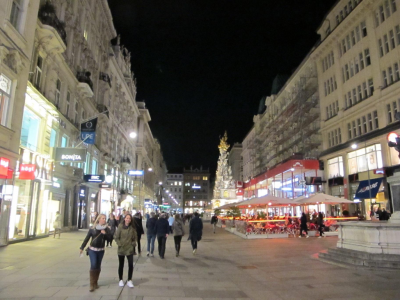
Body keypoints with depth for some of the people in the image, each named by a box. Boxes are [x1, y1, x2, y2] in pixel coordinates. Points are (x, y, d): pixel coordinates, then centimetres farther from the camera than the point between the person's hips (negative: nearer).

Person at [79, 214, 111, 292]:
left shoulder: (106, 229, 0)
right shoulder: (93, 228, -4)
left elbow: (110, 238, -4)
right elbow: (87, 238, 0)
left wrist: (105, 234, -21)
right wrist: (82, 247, -1)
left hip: (101, 250, 2)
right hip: (92, 249, -2)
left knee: (98, 266, 9)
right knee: (93, 265, -11)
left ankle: (95, 282, 24)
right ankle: (92, 284, -2)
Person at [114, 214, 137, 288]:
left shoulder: (132, 228, -3)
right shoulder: (120, 226, -9)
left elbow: (135, 238, 8)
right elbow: (116, 237, -5)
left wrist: (133, 244, -3)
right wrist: (119, 244, -10)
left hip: (130, 249, 1)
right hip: (121, 249, -1)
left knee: (131, 265, -4)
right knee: (121, 265, 13)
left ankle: (129, 281, 11)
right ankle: (121, 280, 29)